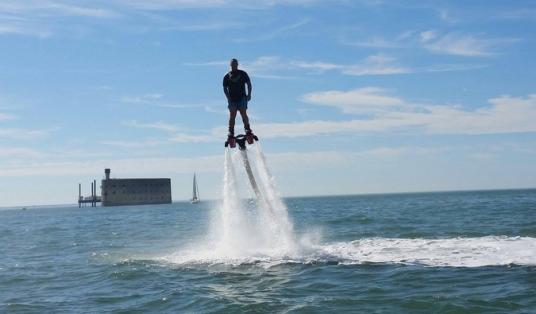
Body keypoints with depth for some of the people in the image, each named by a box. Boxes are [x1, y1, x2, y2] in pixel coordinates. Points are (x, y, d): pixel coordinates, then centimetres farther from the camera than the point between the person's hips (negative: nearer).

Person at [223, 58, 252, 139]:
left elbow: (249, 84, 7)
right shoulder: (227, 76, 9)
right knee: (232, 115, -6)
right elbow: (225, 88, 8)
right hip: (232, 99, 1)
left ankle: (247, 129, -6)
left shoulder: (242, 73, 7)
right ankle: (231, 132, -5)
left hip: (242, 97, -1)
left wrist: (249, 94, -4)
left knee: (243, 113, -14)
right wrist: (228, 97, -6)